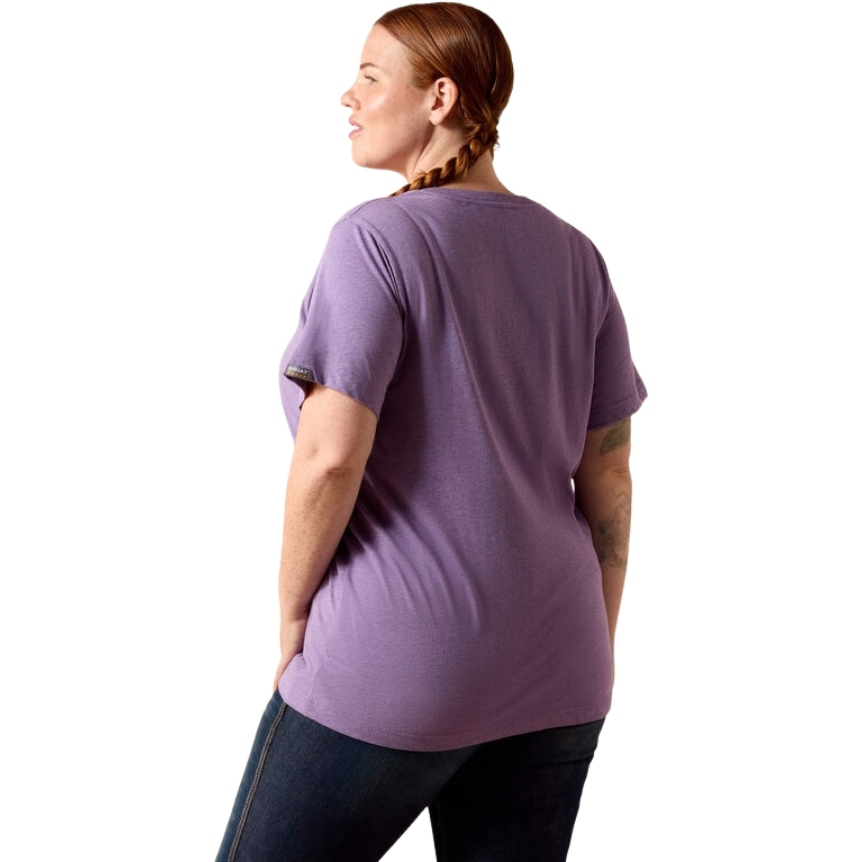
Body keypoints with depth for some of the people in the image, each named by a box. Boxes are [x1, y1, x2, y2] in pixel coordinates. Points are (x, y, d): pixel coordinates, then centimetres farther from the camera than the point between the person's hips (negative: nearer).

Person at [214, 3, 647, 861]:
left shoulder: (376, 238, -12)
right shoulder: (574, 258, 6)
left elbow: (330, 453, -20)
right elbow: (609, 476, 7)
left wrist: (292, 621, -4)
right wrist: (596, 649, 15)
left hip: (395, 663, -6)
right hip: (545, 670, 6)